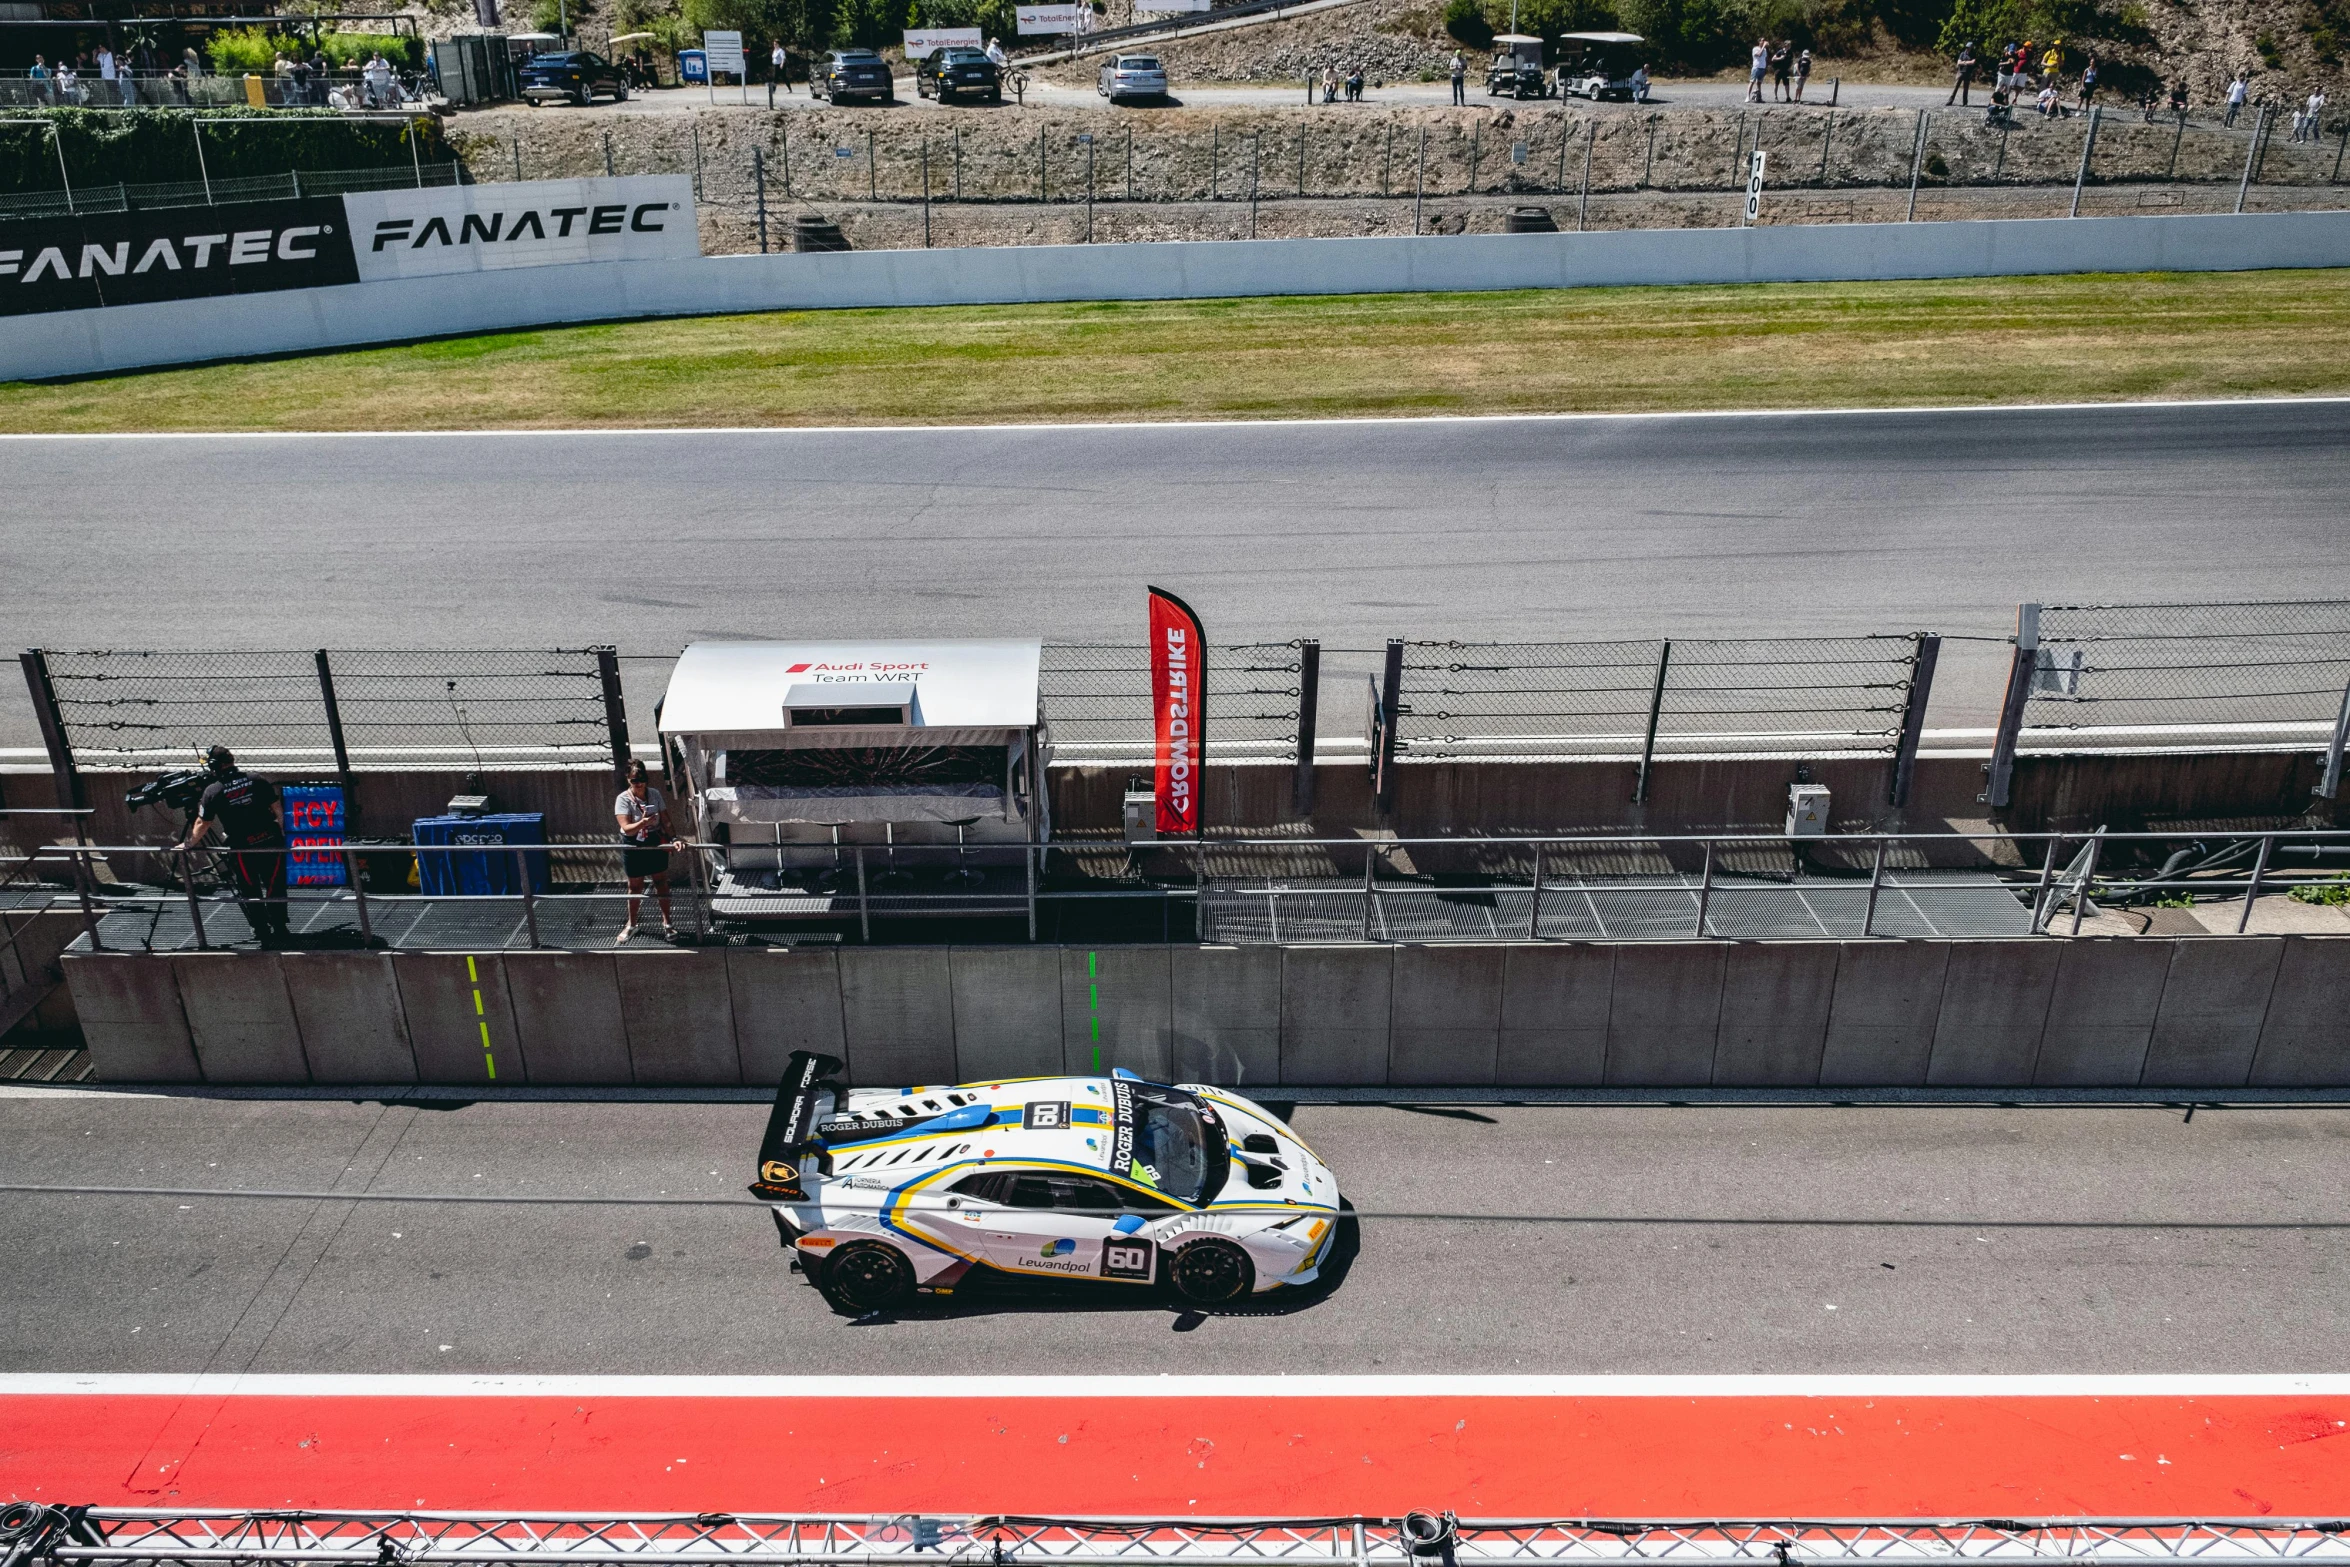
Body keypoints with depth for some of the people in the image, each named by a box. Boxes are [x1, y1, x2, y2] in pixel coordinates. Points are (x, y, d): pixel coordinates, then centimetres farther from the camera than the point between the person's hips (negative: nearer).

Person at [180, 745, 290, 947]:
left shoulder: (212, 791, -7)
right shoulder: (257, 781, -2)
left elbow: (203, 824, 0)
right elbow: (277, 808, 3)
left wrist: (190, 844, 17)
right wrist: (281, 830, 19)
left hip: (242, 849, -2)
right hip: (271, 842, 2)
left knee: (249, 893, 15)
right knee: (275, 888, 13)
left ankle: (263, 934, 18)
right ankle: (279, 933, 19)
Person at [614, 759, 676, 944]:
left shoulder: (655, 794, -6)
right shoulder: (623, 799, -17)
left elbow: (665, 819, -2)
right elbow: (627, 828, -24)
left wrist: (669, 837, -17)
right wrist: (643, 823, -42)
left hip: (656, 843, 2)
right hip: (634, 847, -2)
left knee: (661, 881, 12)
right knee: (635, 886, 11)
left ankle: (666, 920, 27)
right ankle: (631, 924, 28)